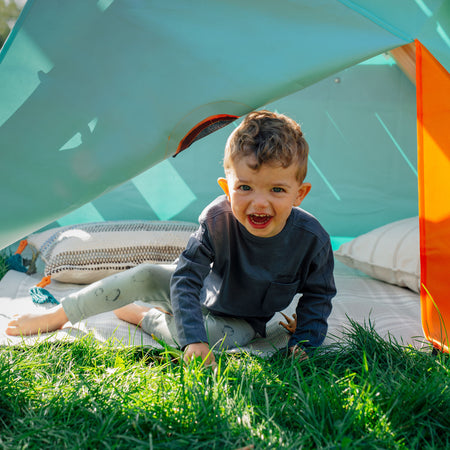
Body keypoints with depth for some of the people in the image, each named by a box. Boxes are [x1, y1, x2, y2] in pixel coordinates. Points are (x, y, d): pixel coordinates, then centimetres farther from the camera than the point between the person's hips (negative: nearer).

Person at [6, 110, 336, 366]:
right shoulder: (217, 220, -30)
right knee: (144, 276, -20)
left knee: (214, 335, -33)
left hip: (241, 320, 0)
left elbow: (318, 295, -10)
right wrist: (193, 340, -37)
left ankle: (142, 316, -6)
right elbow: (186, 278, -27)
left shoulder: (312, 239, -29)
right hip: (204, 291, 1)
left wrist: (304, 342, -19)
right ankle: (56, 316, -3)